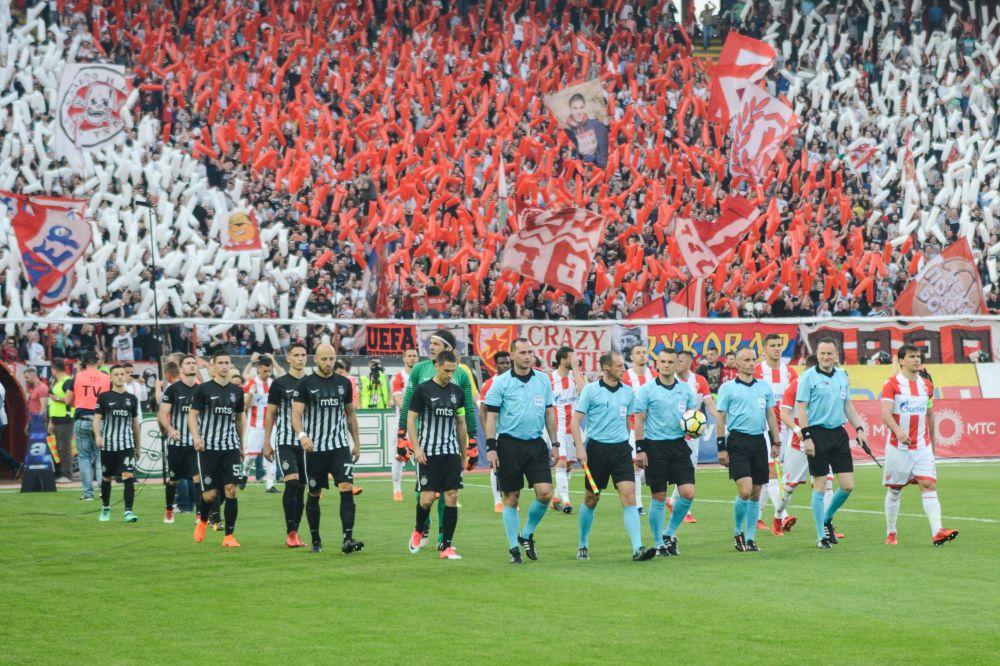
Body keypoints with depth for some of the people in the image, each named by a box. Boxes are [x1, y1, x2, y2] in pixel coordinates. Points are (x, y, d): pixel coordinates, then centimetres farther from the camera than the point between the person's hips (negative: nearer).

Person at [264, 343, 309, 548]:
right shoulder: (279, 384, 0)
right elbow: (270, 414, 3)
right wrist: (267, 444, 0)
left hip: (307, 443, 4)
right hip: (285, 442, -4)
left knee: (301, 487, 5)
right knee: (292, 482, -18)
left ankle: (293, 534, 13)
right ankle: (291, 532, -14)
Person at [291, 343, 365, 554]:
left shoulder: (344, 383, 8)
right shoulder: (306, 384, -3)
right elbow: (296, 414, -10)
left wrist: (357, 443, 16)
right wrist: (302, 435, -28)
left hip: (340, 446, 2)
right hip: (315, 448, -2)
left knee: (347, 489, -14)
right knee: (314, 495, 7)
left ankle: (348, 540, -19)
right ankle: (315, 540, 22)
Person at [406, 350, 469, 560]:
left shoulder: (457, 392, 10)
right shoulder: (423, 389, -3)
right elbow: (410, 420, -2)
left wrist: (464, 454, 16)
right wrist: (416, 448, -11)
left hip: (451, 452, 4)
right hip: (429, 453, -4)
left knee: (452, 497, -3)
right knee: (427, 498, -8)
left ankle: (446, 546, 2)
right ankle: (419, 531, 22)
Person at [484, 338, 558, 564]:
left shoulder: (543, 380, 7)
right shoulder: (501, 382, -4)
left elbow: (549, 413, 15)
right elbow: (491, 416, -4)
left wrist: (554, 444, 12)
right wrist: (490, 447, -10)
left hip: (536, 444, 3)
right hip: (509, 444, -3)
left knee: (545, 493, -8)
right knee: (511, 498, 2)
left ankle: (526, 535, 15)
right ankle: (514, 548, 12)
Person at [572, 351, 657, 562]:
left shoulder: (627, 392, 9)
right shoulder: (590, 390, -4)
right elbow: (576, 420, -5)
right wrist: (580, 448, -14)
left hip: (621, 449, 3)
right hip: (597, 448, -3)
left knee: (629, 496, -11)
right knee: (591, 499, 8)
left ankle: (637, 549, -18)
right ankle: (583, 545, 27)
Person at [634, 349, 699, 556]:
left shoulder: (686, 390, 7)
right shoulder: (646, 390, -3)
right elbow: (639, 420, -3)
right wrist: (640, 449, -10)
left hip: (679, 444, 3)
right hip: (655, 446, -3)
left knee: (688, 493, -7)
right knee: (659, 498, 1)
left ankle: (670, 534, 14)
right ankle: (659, 544, 14)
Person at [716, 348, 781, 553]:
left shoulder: (764, 388, 12)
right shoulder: (728, 388, 0)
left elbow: (771, 416, 16)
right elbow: (721, 419, 0)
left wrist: (775, 443, 9)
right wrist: (721, 447, -5)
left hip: (759, 441, 4)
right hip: (738, 441, -4)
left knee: (756, 493, 5)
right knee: (745, 491, -15)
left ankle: (750, 538, 13)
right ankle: (738, 532, 7)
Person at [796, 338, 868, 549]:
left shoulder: (842, 376, 11)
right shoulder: (808, 377, -6)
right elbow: (801, 408, -9)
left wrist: (859, 429, 13)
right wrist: (806, 437, -15)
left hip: (839, 433, 6)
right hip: (817, 434, -5)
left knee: (848, 485, 2)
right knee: (820, 486, -2)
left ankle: (827, 518, 26)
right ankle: (821, 536, 7)